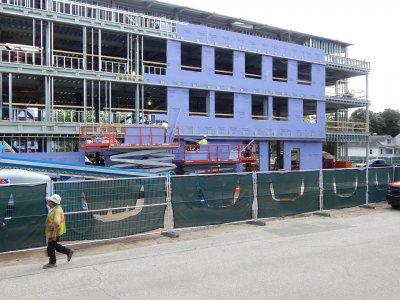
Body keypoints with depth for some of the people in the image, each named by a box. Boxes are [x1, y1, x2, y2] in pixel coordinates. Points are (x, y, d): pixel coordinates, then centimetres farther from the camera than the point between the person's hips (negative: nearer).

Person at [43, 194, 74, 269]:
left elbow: (57, 223, -30)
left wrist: (54, 233, -29)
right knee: (54, 245, 21)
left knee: (51, 247, 2)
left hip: (54, 232, -10)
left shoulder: (57, 210, -24)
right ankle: (68, 251, 29)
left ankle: (52, 263, 17)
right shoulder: (53, 209, 9)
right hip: (51, 231, 10)